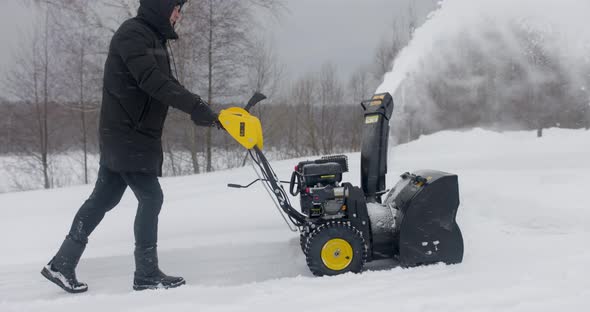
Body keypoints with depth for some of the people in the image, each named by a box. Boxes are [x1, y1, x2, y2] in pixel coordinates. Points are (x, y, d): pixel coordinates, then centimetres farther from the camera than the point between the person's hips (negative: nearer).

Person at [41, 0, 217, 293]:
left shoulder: (154, 39, 17)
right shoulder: (132, 33, -14)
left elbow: (166, 84, 16)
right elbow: (152, 81, -28)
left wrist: (197, 111, 4)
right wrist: (196, 105, -30)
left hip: (138, 135, 10)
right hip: (126, 135, -10)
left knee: (103, 199, 11)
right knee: (151, 197, -6)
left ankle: (62, 264, 19)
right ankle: (147, 274, 3)